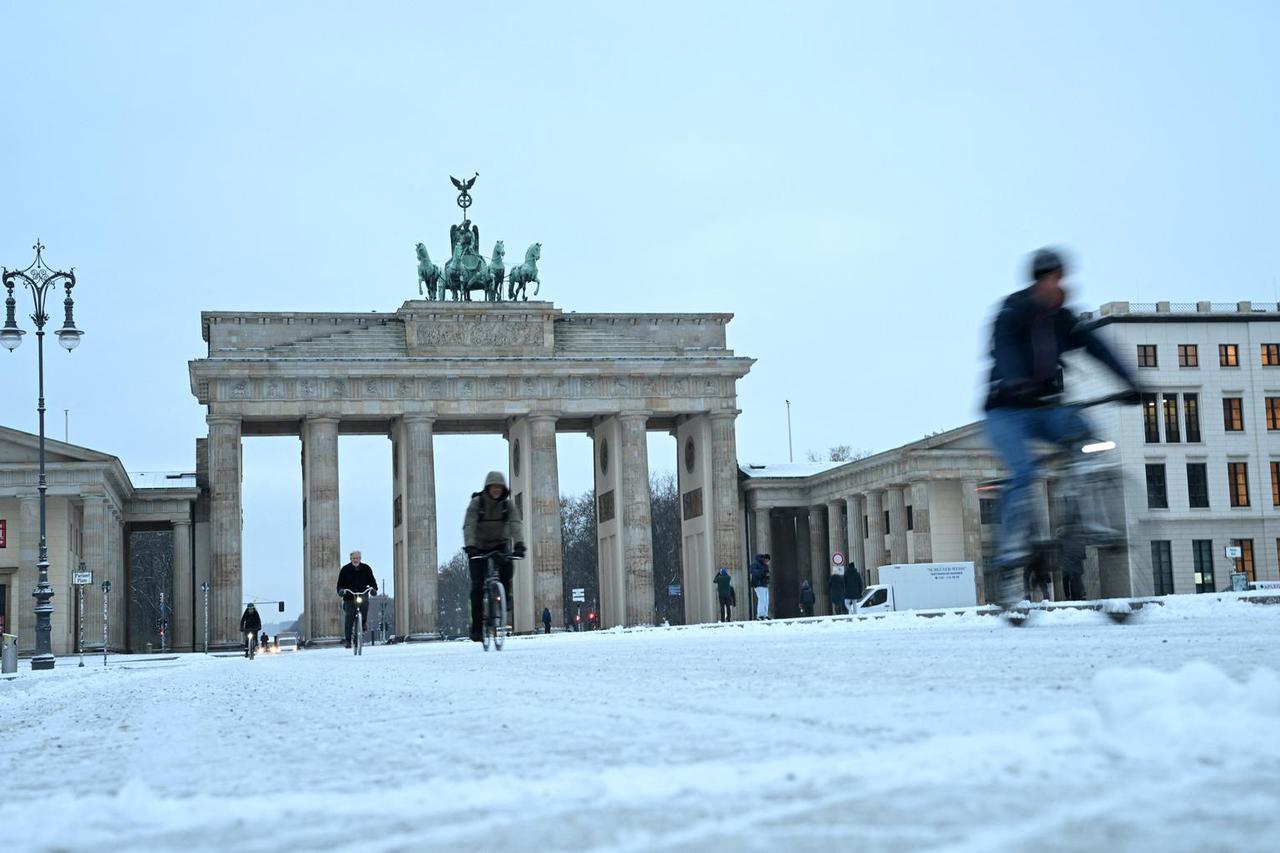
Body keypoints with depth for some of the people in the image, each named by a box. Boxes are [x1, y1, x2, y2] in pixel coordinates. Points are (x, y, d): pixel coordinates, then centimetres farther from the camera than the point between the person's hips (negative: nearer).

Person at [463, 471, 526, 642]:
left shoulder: (508, 504, -8)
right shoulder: (476, 503, -14)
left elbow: (516, 524, -21)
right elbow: (469, 526, -25)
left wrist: (519, 544, -39)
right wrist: (470, 546, -42)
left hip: (500, 545, 1)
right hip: (479, 547, -1)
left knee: (507, 565, -32)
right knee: (478, 586, -12)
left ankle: (505, 596, -4)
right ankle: (477, 626, -4)